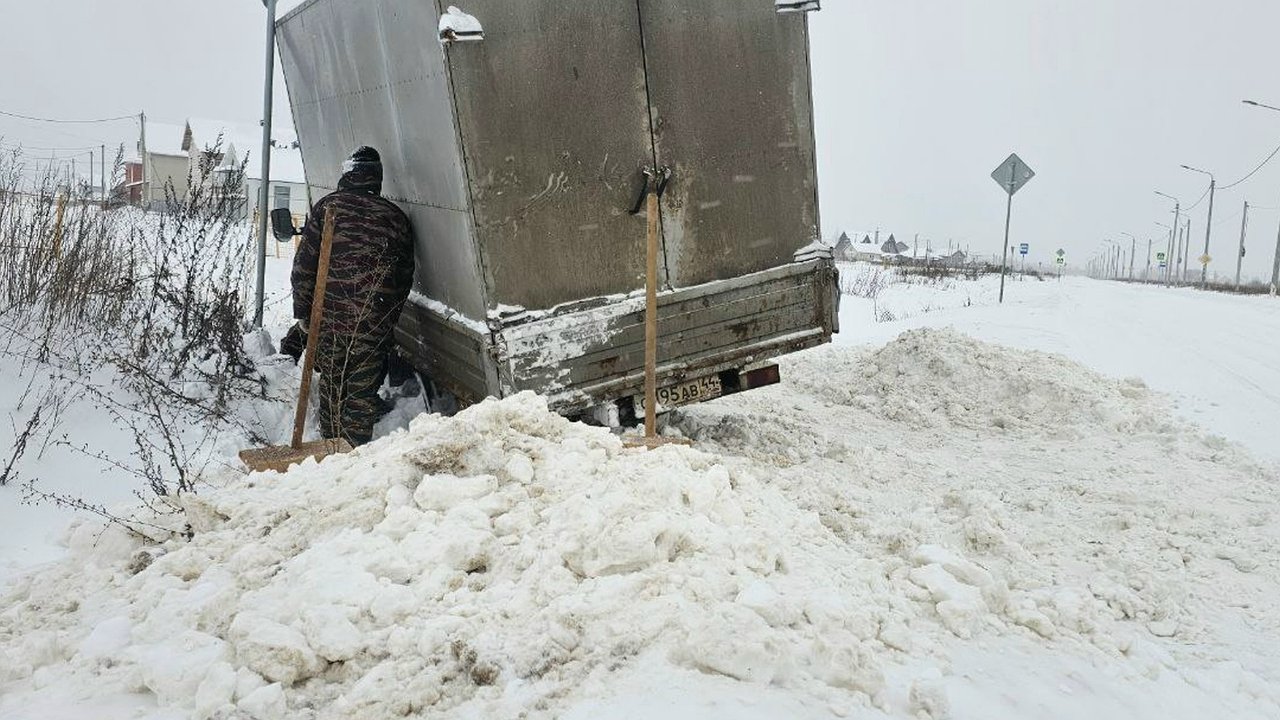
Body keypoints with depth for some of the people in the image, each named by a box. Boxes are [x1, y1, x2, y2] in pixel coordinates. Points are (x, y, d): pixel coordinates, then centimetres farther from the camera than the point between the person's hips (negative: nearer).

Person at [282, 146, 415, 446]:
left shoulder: (328, 206, 0)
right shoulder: (396, 217, 7)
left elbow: (304, 266, -2)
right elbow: (405, 278, 10)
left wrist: (303, 316, 4)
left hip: (329, 318, -1)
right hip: (375, 326, 1)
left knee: (332, 390, 14)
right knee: (362, 393, 7)